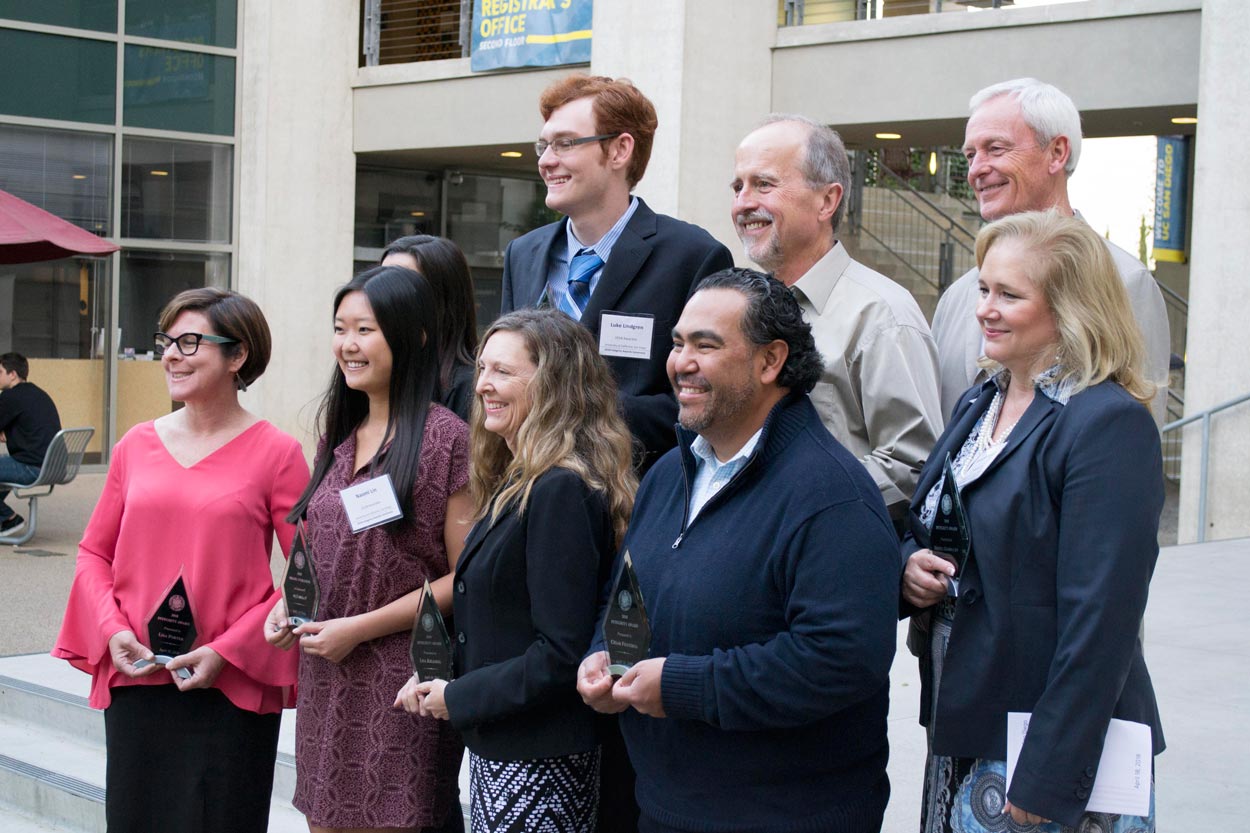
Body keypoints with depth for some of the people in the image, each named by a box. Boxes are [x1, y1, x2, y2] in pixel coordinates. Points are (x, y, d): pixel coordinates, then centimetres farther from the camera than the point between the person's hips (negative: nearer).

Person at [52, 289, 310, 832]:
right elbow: (95, 551, 14)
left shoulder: (275, 453, -5)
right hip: (133, 683, 4)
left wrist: (227, 651, -12)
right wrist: (112, 630, -3)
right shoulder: (137, 445, 8)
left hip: (230, 691, -4)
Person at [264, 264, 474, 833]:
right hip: (326, 681, 7)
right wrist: (289, 604, 3)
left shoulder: (445, 438, -11)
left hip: (403, 684, -7)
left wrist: (360, 628, -15)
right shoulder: (340, 435, 12)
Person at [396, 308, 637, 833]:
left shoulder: (562, 491, -19)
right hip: (497, 749, 9)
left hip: (539, 770, -9)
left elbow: (561, 654, -22)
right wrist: (436, 676, 3)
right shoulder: (515, 483, 10)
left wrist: (457, 699, -13)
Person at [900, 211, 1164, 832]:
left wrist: (1046, 783, -22)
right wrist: (911, 566, -4)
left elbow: (1099, 619, -20)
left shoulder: (1110, 423, -16)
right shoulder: (978, 404, 9)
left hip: (1052, 753, -7)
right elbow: (927, 530, 20)